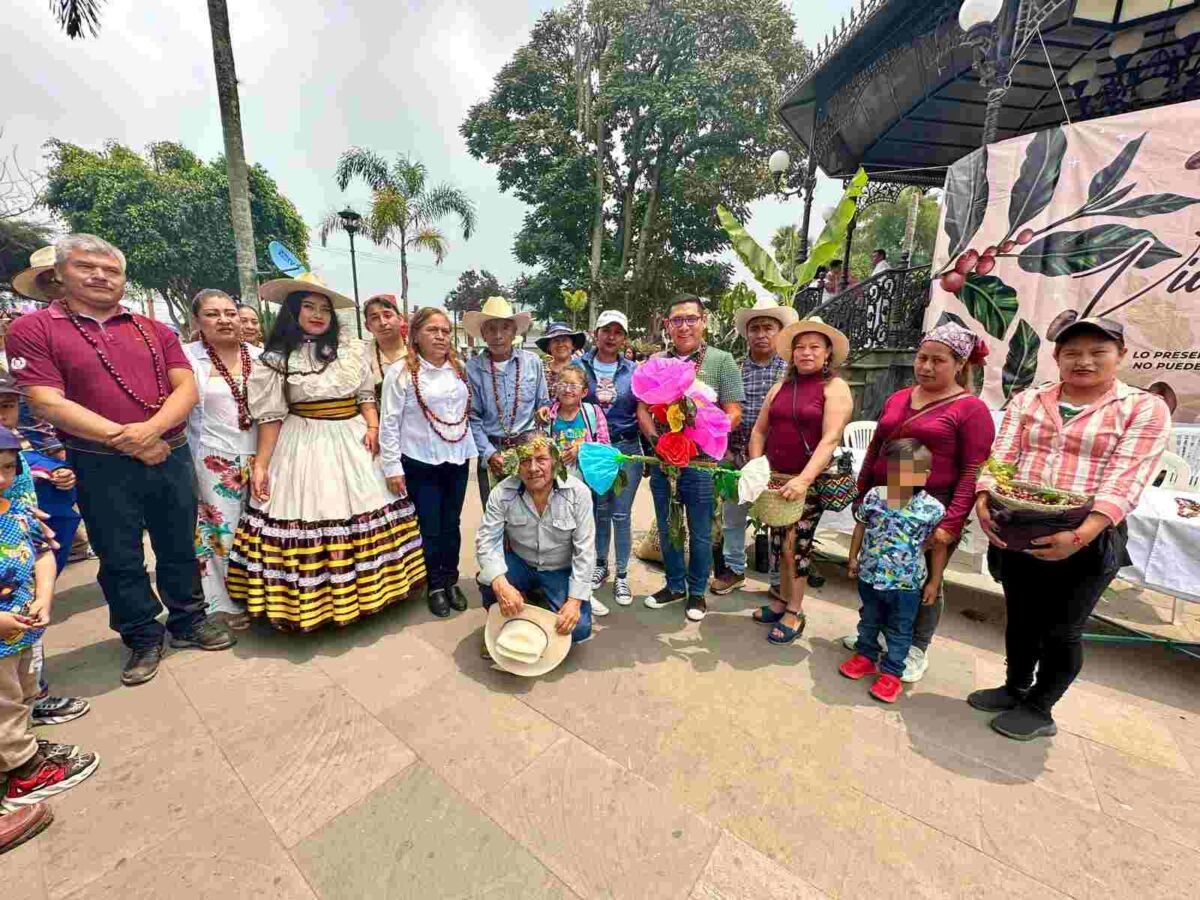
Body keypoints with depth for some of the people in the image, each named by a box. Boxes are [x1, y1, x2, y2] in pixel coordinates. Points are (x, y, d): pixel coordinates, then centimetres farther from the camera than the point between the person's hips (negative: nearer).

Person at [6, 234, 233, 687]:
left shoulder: (154, 330, 8)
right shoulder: (33, 328, 0)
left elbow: (186, 387, -2)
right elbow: (48, 402, -10)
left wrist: (151, 429, -18)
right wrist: (126, 440, -15)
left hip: (171, 456, 2)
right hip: (101, 466, -2)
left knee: (179, 548, 13)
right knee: (120, 558, 10)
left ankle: (187, 622, 31)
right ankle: (142, 638, 27)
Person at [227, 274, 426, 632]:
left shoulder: (351, 349, 7)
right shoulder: (275, 359, 0)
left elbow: (366, 395, 11)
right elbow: (271, 416, -1)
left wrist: (373, 428, -6)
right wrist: (260, 464, -5)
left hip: (353, 441, 3)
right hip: (304, 447, -2)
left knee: (363, 515, 5)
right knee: (306, 515, 0)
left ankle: (363, 590, 21)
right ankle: (311, 600, 17)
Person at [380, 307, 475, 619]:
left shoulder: (460, 369, 7)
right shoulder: (401, 372, -8)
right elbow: (389, 422, -8)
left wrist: (471, 448, 9)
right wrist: (392, 466, -9)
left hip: (457, 460, 4)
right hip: (420, 463, -4)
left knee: (451, 525, 15)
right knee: (430, 528, 8)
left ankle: (451, 580, 32)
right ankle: (435, 586, 27)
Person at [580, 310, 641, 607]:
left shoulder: (634, 370, 2)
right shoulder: (580, 365, 1)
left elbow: (643, 412, 4)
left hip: (626, 449, 0)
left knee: (621, 514, 3)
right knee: (598, 511, 14)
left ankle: (621, 575, 20)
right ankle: (600, 564, 35)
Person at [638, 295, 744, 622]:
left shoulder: (721, 361, -2)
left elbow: (733, 413, -5)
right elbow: (642, 409, 8)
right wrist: (655, 439, -9)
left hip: (701, 461, -3)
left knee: (700, 532, 10)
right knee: (667, 528, 16)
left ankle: (697, 591, 30)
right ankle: (675, 585, 35)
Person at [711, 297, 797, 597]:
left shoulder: (792, 369, -1)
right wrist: (725, 449, -3)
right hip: (736, 456, 2)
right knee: (732, 517, 13)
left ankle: (779, 579, 27)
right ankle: (734, 569, 32)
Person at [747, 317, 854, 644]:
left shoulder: (835, 388, -6)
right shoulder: (781, 386, 9)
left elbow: (830, 439, -18)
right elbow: (759, 429, 10)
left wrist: (804, 479, -28)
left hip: (811, 481, -5)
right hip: (776, 478, 5)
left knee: (796, 544, 1)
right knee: (780, 541, 13)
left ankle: (795, 612, 20)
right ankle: (783, 599, 32)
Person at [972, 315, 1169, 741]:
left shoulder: (1144, 408, -3)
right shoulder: (1026, 401, 6)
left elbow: (1126, 480, -14)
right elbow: (1002, 456, -2)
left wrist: (1081, 534, -27)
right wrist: (985, 499, -21)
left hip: (1088, 542, -3)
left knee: (1060, 629, 11)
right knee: (1020, 618, 18)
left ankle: (1040, 710, 31)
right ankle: (1015, 688, 39)